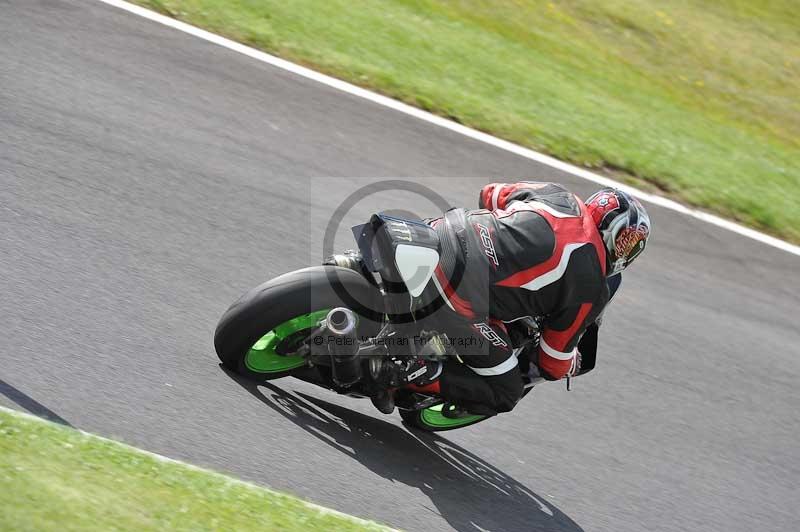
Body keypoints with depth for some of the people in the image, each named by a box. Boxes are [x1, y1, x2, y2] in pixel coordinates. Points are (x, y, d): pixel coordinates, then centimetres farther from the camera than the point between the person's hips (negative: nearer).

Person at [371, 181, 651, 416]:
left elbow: (490, 193, 29)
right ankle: (420, 373, -6)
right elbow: (554, 363, 9)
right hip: (462, 304, -5)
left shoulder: (556, 194, 11)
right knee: (504, 395, 14)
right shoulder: (592, 288, 0)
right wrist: (577, 364, 32)